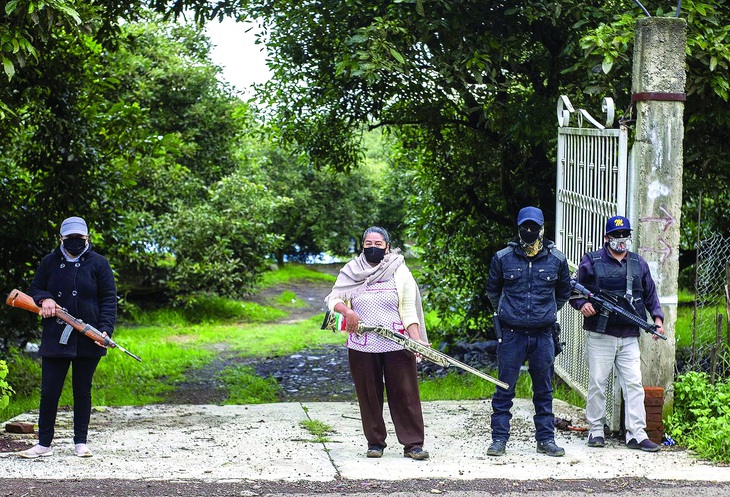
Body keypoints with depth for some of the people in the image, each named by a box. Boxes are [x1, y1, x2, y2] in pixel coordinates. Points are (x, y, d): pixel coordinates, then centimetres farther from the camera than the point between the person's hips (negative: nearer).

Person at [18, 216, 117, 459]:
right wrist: (43, 299, -7)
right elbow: (34, 289, 17)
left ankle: (80, 442, 17)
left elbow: (109, 299, 1)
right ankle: (44, 443, 7)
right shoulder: (50, 262, 8)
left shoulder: (98, 263, 3)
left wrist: (105, 329, -12)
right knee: (49, 391, -1)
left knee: (83, 391, 8)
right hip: (55, 338, 1)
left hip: (88, 340, -1)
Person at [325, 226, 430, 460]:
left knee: (405, 394, -4)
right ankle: (375, 442, 16)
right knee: (369, 395, 5)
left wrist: (417, 340, -9)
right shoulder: (350, 272, 8)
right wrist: (347, 311, -15)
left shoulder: (400, 272, 5)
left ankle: (413, 444, -1)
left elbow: (409, 310, 2)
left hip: (397, 345, -1)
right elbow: (334, 299, 7)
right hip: (362, 347, 1)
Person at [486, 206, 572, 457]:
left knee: (544, 389, 8)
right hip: (512, 334, -1)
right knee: (505, 389, 0)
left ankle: (546, 438, 16)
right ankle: (499, 438, 7)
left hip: (543, 335, 1)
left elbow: (563, 292, 21)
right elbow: (492, 290, 17)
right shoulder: (503, 258, 1)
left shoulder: (556, 259, 4)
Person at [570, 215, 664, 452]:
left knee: (634, 384, -2)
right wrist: (582, 304, -16)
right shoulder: (591, 261, 2)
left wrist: (657, 317, 5)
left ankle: (636, 434, 0)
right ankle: (596, 430, 12)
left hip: (629, 337, 3)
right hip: (600, 335, -3)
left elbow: (650, 293, 18)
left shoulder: (639, 264, 13)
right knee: (597, 383, 1)